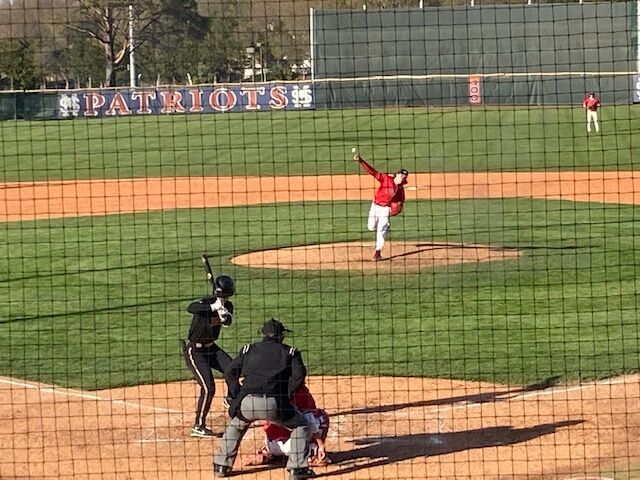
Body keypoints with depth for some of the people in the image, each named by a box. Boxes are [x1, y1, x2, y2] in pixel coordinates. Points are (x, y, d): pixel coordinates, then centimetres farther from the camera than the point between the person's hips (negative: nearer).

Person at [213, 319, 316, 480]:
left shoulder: (248, 350, 23)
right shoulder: (289, 352, 17)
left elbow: (230, 373, 15)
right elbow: (299, 374, 0)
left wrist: (236, 397, 18)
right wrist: (288, 393, 7)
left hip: (246, 402, 3)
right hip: (274, 403, -3)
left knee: (235, 427, 33)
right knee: (300, 425, 18)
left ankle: (221, 466, 29)